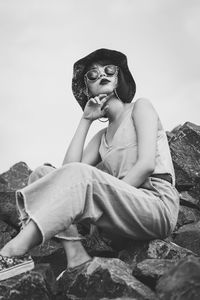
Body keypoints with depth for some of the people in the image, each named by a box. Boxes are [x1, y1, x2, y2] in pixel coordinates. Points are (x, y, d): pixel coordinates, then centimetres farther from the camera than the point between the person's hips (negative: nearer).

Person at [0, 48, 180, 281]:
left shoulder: (140, 107, 9)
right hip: (124, 209, 6)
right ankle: (76, 255, -22)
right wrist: (85, 120, 8)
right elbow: (69, 167, 4)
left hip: (157, 204, -6)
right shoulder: (102, 136, 24)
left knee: (80, 175, -30)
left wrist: (106, 200, -15)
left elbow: (146, 164, -9)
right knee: (43, 174, -4)